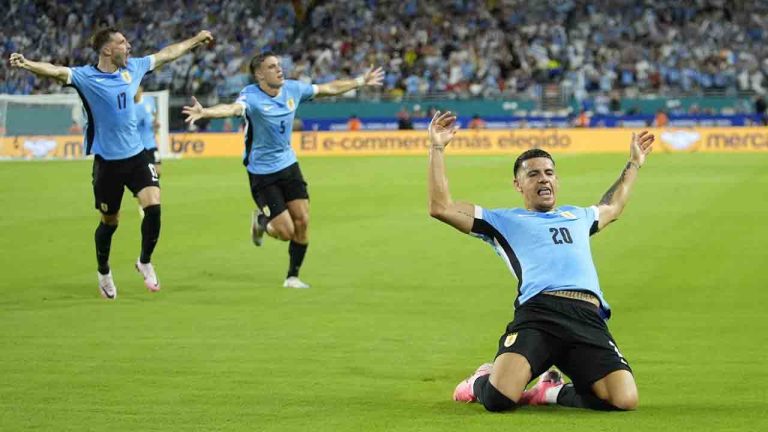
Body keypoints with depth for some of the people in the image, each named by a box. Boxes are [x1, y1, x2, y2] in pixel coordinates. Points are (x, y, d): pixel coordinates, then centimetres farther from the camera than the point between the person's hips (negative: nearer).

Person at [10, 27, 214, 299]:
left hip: (136, 155, 4)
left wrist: (195, 40, 28)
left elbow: (166, 54, 18)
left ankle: (145, 262, 12)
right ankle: (104, 274, 33)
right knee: (109, 222, 9)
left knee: (153, 206, -13)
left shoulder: (132, 68, 3)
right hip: (107, 161, -4)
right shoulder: (86, 77, -14)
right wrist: (26, 64, -51)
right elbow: (56, 71, -32)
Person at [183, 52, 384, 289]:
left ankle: (292, 276, 19)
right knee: (286, 232, -8)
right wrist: (204, 112, -66)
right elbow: (233, 108, -45)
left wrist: (361, 81, 20)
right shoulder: (251, 96, -23)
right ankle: (261, 221, 28)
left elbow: (328, 88, 12)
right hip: (262, 172, -6)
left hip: (288, 165, 6)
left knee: (302, 222, -1)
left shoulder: (292, 89, -4)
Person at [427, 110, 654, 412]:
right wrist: (437, 149, 12)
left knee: (625, 400, -21)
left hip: (588, 319, 4)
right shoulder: (504, 220, 22)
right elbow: (440, 207, 14)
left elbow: (611, 207, 60)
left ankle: (552, 391, 9)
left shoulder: (576, 216, 36)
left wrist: (634, 164, 63)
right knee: (499, 398, -28)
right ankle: (480, 381, 14)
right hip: (538, 312, -4)